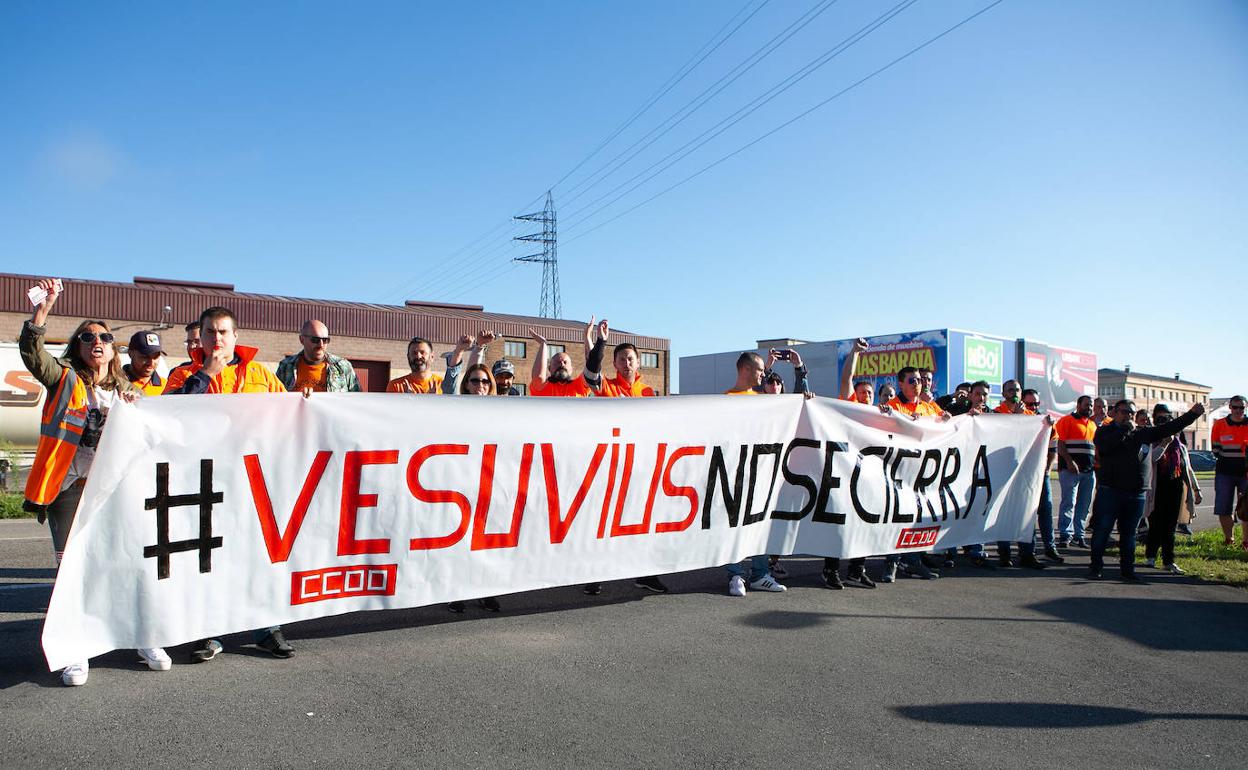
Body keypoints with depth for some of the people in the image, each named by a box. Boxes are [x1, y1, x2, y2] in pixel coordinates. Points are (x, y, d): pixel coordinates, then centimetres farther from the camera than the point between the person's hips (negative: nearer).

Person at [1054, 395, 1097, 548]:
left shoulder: (1093, 424, 21)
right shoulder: (1067, 421, -1)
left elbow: (1094, 446, 25)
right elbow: (1060, 444, -9)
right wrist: (1069, 461, -19)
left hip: (1089, 470, 7)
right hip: (1070, 469, -7)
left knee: (1084, 505, 8)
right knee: (1069, 502, -9)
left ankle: (1078, 534, 14)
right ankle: (1065, 535, -6)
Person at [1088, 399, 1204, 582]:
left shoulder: (1143, 433, 15)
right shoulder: (1105, 431, 1)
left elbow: (1169, 428, 17)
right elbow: (1104, 446, -19)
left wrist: (1193, 414, 13)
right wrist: (1124, 429, -11)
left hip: (1136, 494, 5)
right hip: (1110, 491, -4)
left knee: (1129, 534, 12)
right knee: (1101, 530, -2)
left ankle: (1127, 570, 19)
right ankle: (1095, 567, 6)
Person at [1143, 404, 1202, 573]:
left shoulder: (1180, 445, 11)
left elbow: (1187, 469, 16)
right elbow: (1153, 458, -24)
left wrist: (1196, 489, 14)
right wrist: (1166, 441, -25)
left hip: (1176, 489, 4)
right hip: (1158, 488, -3)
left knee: (1170, 526, 4)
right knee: (1156, 524, -1)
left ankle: (1168, 560, 9)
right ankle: (1150, 555, 16)